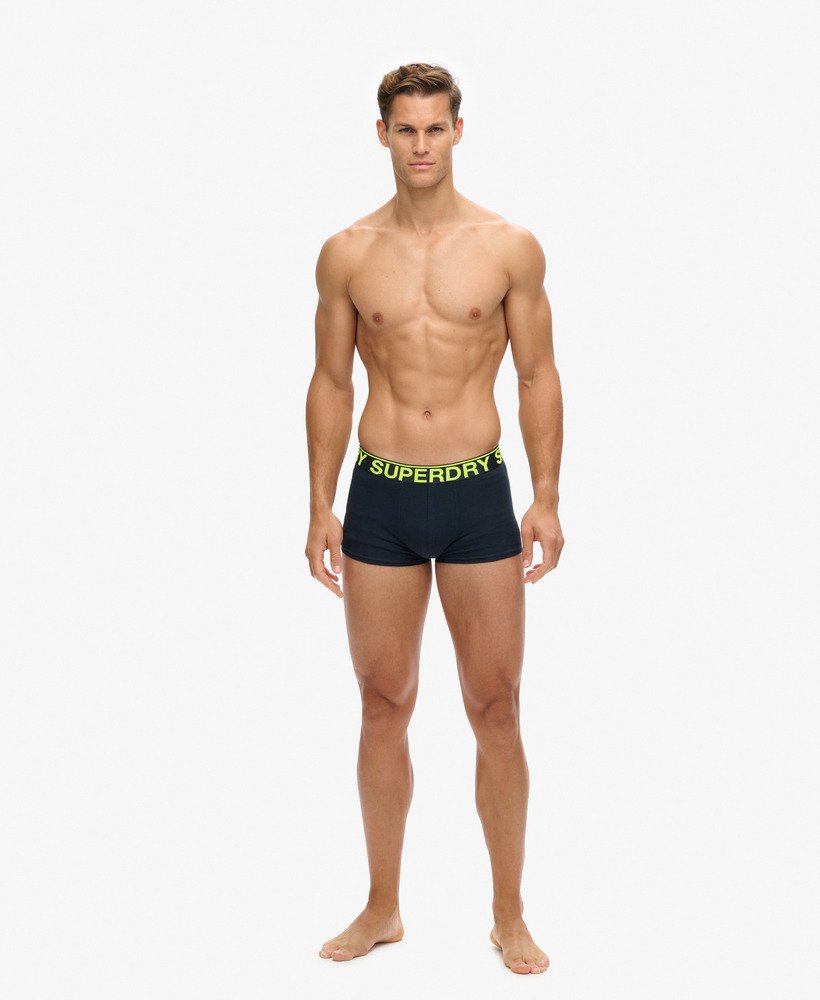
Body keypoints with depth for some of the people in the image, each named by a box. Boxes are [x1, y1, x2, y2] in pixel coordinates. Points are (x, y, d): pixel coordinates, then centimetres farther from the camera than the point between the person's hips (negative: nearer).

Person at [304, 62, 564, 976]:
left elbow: (537, 376, 3)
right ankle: (382, 909, 24)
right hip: (380, 499, 1)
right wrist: (320, 508, 3)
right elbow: (331, 384, 8)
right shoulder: (347, 254, 3)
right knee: (383, 708, 9)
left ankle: (509, 916, 19)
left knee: (496, 710, 4)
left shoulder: (511, 247, 0)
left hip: (479, 497, -1)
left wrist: (547, 500, -4)